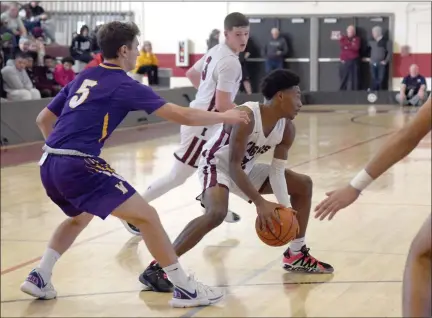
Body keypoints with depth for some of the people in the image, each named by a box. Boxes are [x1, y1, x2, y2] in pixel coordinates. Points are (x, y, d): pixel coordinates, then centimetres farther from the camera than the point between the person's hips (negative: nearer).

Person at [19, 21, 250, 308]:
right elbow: (182, 115, -6)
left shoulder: (83, 78, 18)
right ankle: (185, 289, 0)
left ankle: (40, 277, 26)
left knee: (80, 217, 34)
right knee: (146, 216, -2)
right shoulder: (124, 85, -3)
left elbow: (43, 119, 24)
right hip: (79, 166, -8)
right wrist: (225, 117, 7)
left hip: (49, 164, 8)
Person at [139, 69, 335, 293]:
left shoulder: (287, 129, -8)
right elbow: (233, 166, -33)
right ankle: (157, 267, -32)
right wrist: (260, 203, -39)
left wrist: (284, 207, -19)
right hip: (217, 165, -9)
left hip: (246, 169, 9)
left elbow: (277, 171, -5)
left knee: (303, 185, 10)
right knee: (217, 213, -37)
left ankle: (296, 255, 20)